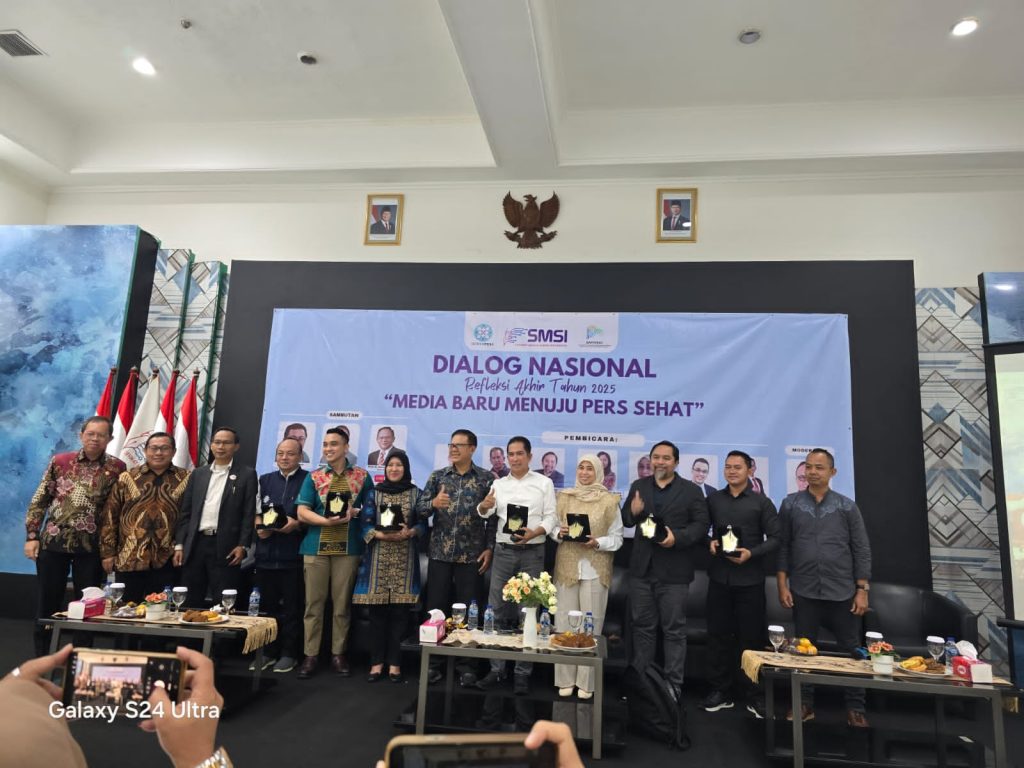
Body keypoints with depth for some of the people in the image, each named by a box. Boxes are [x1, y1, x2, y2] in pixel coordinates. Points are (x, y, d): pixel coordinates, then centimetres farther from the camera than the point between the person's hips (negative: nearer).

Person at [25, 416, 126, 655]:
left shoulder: (117, 468, -1)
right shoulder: (59, 461, 2)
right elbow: (39, 501, 5)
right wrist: (32, 536, -1)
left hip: (91, 547, -1)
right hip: (53, 543, 1)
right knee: (46, 604, 9)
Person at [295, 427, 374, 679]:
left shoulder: (362, 476, 5)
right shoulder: (313, 477, 6)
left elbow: (371, 509, 9)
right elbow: (302, 513, 0)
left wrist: (354, 512, -10)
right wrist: (327, 520, -14)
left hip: (348, 547, 0)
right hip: (316, 547, 1)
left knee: (342, 603, 6)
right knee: (314, 603, 4)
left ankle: (338, 654, 15)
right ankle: (310, 655, 12)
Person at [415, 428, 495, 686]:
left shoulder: (487, 478, -1)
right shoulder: (437, 476, 5)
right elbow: (419, 508, 0)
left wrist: (490, 548, -6)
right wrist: (433, 503, -21)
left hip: (471, 555, -2)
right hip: (440, 553, 2)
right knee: (435, 607, 7)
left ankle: (466, 664, 18)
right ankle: (433, 661, 20)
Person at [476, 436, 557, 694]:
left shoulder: (544, 483, 2)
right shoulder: (499, 484, 8)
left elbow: (551, 517, -3)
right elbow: (485, 513, -5)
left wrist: (533, 533, -21)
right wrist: (483, 506, -28)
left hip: (532, 553, -2)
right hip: (503, 551, 2)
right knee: (497, 610, 5)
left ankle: (523, 672, 14)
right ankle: (496, 668, 16)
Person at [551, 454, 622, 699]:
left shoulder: (609, 501, 0)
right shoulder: (565, 496, 7)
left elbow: (617, 537, 0)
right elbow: (554, 526, 11)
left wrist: (597, 543, -16)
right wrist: (559, 533, -10)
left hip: (595, 569, -2)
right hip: (567, 567, 2)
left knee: (591, 624, 1)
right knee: (564, 622, 4)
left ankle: (587, 682, 13)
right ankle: (565, 679, 15)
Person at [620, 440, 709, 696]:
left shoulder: (691, 491, -1)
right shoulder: (638, 486, 8)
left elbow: (701, 525, -6)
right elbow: (625, 521, 9)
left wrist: (677, 537, -21)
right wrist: (633, 512, -14)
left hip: (674, 571, -3)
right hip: (642, 568, 3)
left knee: (674, 630, 6)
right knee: (642, 626, 13)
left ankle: (674, 685, 17)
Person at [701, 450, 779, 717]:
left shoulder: (762, 502, 1)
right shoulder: (713, 499, 8)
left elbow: (775, 538, -1)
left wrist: (752, 553, -15)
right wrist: (710, 543, -7)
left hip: (750, 579, -2)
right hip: (719, 577, 2)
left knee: (750, 637, 5)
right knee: (718, 635, 6)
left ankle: (752, 693, 19)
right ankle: (721, 690, 18)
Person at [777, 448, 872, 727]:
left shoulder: (847, 506, 1)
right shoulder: (790, 504, 2)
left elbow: (862, 550, 2)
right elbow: (782, 547, 2)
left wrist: (862, 590, -4)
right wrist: (782, 585, -3)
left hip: (842, 592, 0)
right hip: (804, 592, 0)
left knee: (851, 649, 8)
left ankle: (855, 707, 23)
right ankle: (805, 703, 22)